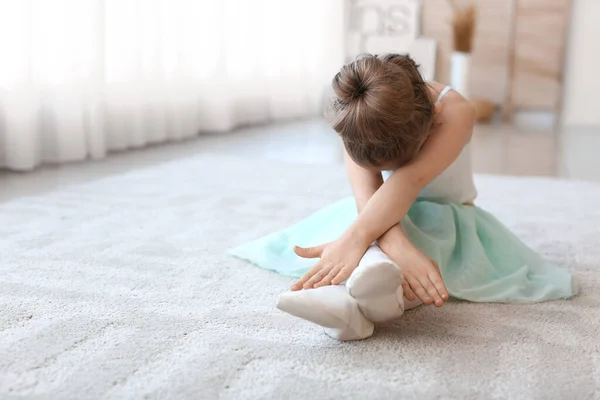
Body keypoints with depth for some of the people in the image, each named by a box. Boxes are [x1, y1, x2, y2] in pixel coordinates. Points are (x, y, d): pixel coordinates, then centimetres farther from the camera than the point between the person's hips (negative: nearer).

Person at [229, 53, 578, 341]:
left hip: (445, 217, -2)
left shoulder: (455, 112, -33)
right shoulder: (356, 119, -27)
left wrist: (353, 240, -64)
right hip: (385, 215, 2)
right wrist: (397, 247, -61)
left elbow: (411, 180, -49)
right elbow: (366, 191, -41)